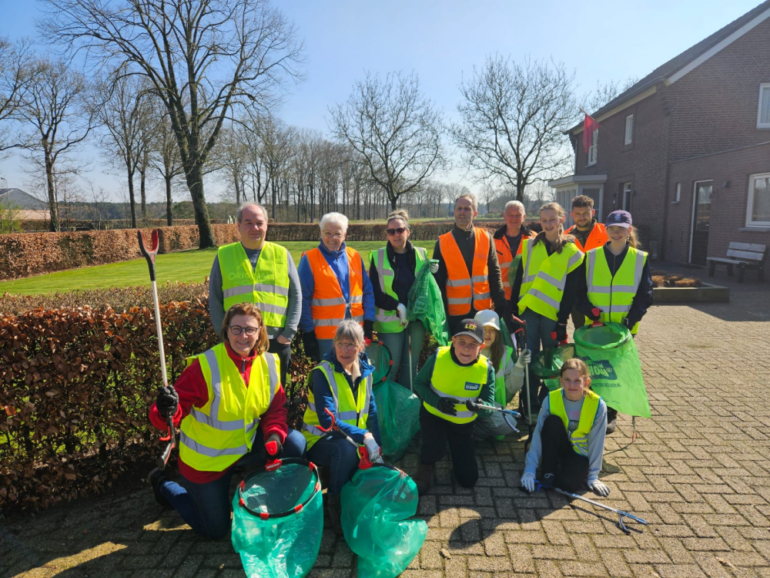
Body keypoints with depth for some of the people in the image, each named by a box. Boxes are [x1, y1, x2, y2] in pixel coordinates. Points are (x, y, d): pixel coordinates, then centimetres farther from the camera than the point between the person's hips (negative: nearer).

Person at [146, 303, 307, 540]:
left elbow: (276, 408, -2)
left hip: (248, 445, 4)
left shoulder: (269, 363, -11)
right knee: (215, 530, 10)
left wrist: (274, 435, -20)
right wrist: (168, 410, -49)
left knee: (295, 443, -17)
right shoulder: (205, 365, -25)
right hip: (206, 460, -4)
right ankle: (164, 485, 34)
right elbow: (178, 409, -26)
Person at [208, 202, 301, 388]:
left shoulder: (282, 254, 6)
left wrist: (289, 332, -2)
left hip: (276, 341, 1)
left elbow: (296, 296, 6)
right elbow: (214, 300, 7)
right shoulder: (224, 255, 5)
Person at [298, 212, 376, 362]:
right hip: (326, 332, -3)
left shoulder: (355, 256, 7)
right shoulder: (309, 259, -4)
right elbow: (303, 299, -6)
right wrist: (308, 331, -9)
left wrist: (369, 322, 0)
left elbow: (367, 291, 8)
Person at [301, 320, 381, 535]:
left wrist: (376, 443, -6)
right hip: (320, 441, -5)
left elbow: (371, 412, 5)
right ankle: (334, 502, -12)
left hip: (356, 440, 5)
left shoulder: (365, 371, -1)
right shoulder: (322, 373, -19)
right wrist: (364, 436, -33)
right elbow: (328, 421, -27)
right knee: (346, 447, -37)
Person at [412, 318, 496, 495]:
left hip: (463, 423, 2)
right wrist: (437, 401, -29)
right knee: (435, 447, -34)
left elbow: (488, 409, -18)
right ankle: (425, 468, 3)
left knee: (468, 479, 6)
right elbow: (419, 384, -10)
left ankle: (456, 452, 39)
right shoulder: (438, 357, -24)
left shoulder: (486, 369, -21)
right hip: (433, 415, -2)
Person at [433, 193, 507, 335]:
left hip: (483, 310, 1)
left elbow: (494, 274, 4)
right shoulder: (442, 243, -1)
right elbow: (438, 280, 1)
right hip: (455, 313, -1)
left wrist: (500, 305, 0)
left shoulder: (486, 238, 2)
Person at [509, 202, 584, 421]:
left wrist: (563, 321, -6)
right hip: (528, 312, 1)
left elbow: (570, 291, -1)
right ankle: (531, 408, 16)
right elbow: (519, 279, 5)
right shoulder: (530, 246, 7)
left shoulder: (572, 252, 2)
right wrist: (513, 309, -1)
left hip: (552, 315, -1)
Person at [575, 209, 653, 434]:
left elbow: (645, 296, 1)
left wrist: (631, 318, -13)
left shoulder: (640, 259, 2)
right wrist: (590, 310, -14)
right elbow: (580, 291, 2)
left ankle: (611, 414, 23)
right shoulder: (591, 257, 2)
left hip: (624, 328, 0)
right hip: (595, 326, 0)